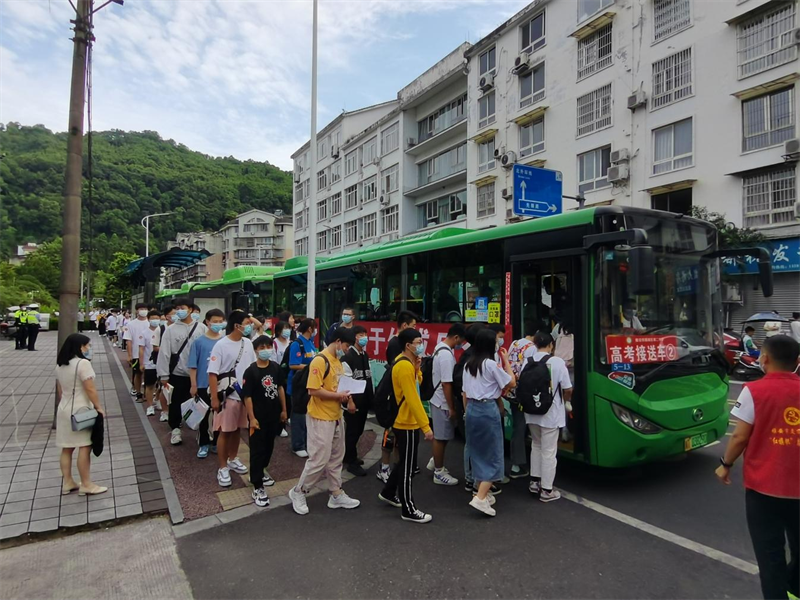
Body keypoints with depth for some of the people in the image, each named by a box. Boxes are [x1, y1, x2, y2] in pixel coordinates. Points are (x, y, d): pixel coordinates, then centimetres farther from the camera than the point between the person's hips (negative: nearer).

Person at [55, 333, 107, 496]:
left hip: (64, 410, 9)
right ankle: (86, 485, 3)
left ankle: (67, 483, 21)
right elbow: (90, 389, -19)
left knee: (67, 448, 13)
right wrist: (98, 407, -10)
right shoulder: (83, 363, -18)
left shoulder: (60, 365, 8)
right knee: (85, 448, -2)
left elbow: (59, 390, 15)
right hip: (80, 411, -9)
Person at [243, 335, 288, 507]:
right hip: (259, 417, -5)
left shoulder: (276, 367, 0)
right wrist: (252, 418, -16)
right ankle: (257, 487, 6)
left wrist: (283, 410, 10)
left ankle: (260, 472, 42)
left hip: (274, 415, 6)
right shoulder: (251, 371, -15)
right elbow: (247, 396, -14)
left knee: (269, 446, 20)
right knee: (257, 450, 0)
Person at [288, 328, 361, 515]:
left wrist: (348, 398, 1)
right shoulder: (320, 361, -19)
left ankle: (337, 495, 27)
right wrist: (338, 396, -20)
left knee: (336, 458, 16)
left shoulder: (337, 361, 10)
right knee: (319, 460, -1)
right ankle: (298, 492, 18)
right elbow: (313, 390, -24)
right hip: (320, 419, -9)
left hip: (336, 417, 9)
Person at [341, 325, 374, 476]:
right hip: (354, 399, -8)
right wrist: (350, 401, -19)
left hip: (364, 399, 8)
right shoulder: (348, 356, -16)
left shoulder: (366, 355, 12)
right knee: (352, 430, 3)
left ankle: (349, 456, 35)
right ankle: (352, 462, 16)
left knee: (359, 429, 18)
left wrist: (372, 395, 12)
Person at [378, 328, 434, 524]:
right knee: (408, 465, 2)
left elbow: (417, 383, 11)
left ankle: (388, 493, 38)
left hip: (408, 421, 10)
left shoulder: (407, 363, 9)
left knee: (405, 462, 22)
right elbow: (412, 399, -27)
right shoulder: (404, 366, -23)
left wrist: (417, 366, -2)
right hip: (406, 423, -10)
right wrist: (426, 426, -25)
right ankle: (409, 510, 14)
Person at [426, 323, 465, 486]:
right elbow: (446, 384, -25)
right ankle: (439, 473, 18)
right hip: (443, 401, -10)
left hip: (438, 399, 10)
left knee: (442, 435, 23)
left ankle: (435, 462, 38)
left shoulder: (440, 347, 6)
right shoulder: (446, 355, -25)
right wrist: (452, 408, -19)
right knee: (441, 437, 4)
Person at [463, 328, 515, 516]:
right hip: (488, 410, -7)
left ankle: (483, 491, 27)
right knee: (492, 455, 1)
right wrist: (506, 360, 3)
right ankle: (480, 498, -6)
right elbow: (511, 383, -4)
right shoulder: (491, 364, -12)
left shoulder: (469, 364, 9)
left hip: (472, 409, 7)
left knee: (477, 452, 16)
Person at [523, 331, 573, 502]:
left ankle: (534, 482, 28)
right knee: (549, 451, 5)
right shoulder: (557, 362, -14)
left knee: (536, 445, 22)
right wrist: (566, 399, 11)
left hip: (531, 412, 4)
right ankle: (546, 490, 13)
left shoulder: (528, 361, -3)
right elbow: (568, 389, -11)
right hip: (551, 413, -4)